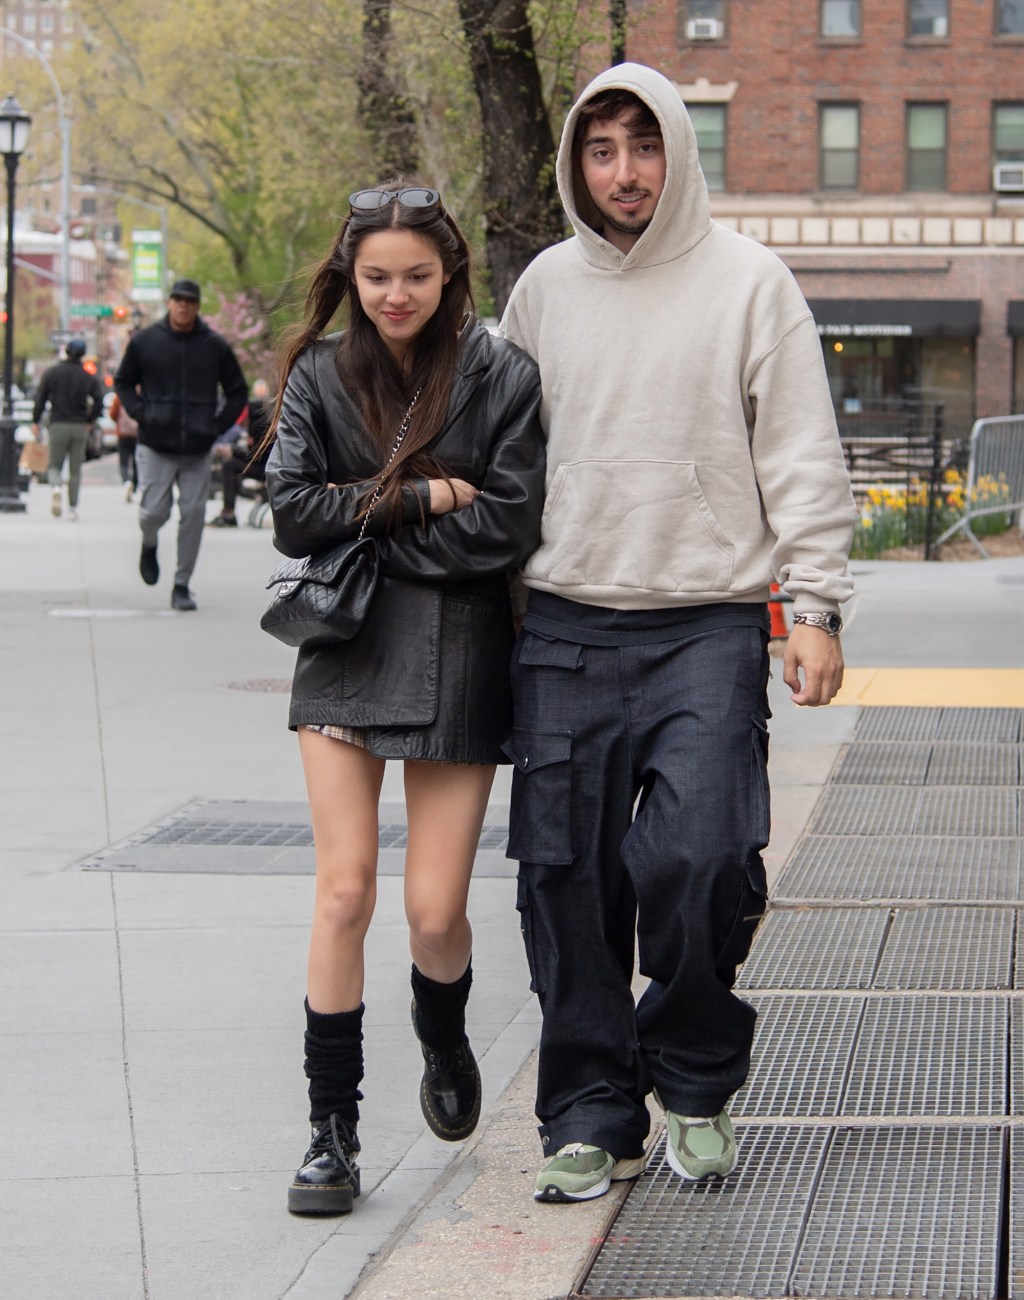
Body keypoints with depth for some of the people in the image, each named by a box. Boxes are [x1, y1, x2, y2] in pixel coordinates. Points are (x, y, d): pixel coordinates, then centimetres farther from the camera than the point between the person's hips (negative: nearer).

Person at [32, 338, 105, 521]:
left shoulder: (52, 373, 0)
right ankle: (73, 507, 4)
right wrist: (89, 420, 7)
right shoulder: (89, 377, 1)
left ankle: (55, 487, -24)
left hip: (58, 425, -1)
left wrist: (35, 421, 6)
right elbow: (98, 401, -7)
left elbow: (40, 399, -3)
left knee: (55, 465, 8)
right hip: (80, 427, 1)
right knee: (76, 470, 8)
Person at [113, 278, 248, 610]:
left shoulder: (215, 346, 5)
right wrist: (141, 414, -3)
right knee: (154, 511, -5)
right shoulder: (144, 341, 2)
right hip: (155, 447, -1)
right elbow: (123, 383, 13)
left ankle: (182, 586, 8)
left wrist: (218, 425, 1)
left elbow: (237, 392, 14)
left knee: (193, 515, -1)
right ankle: (149, 546, 31)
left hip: (198, 449, 1)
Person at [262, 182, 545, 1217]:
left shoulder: (500, 377, -2)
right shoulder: (320, 376, 5)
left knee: (435, 909, -2)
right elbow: (293, 513, -4)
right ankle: (331, 1130, 4)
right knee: (344, 892, -5)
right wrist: (417, 498, -10)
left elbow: (507, 527, -9)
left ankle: (445, 1047, 32)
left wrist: (365, 522, -7)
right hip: (346, 655, 1)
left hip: (457, 662, -1)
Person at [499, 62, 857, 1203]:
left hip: (709, 627, -3)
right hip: (565, 633, 3)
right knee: (567, 880, 1)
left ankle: (696, 1084, 9)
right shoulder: (544, 287, 11)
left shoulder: (748, 281, 1)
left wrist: (815, 607, -6)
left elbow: (803, 459, 0)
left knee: (697, 860, -15)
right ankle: (589, 1117, 13)